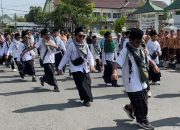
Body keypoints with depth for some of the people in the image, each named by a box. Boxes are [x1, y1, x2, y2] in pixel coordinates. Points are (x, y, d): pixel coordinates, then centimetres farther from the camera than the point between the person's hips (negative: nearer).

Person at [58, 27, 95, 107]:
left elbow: (89, 55, 2)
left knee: (87, 83, 7)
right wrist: (60, 67, -7)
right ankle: (86, 99, 5)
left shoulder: (85, 44, 3)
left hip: (85, 68, 6)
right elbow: (66, 56, -10)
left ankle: (84, 97, 29)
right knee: (81, 85, -9)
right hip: (76, 69, -6)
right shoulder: (72, 45, -14)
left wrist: (91, 64, -16)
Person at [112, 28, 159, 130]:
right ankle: (142, 120, 20)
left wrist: (155, 66, -2)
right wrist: (115, 72, -42)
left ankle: (129, 108, 42)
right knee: (139, 103, 0)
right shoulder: (125, 51, -15)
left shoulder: (140, 50, 9)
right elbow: (117, 63, -24)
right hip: (132, 83, -8)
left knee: (143, 101, 18)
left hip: (142, 82, 8)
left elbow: (148, 59, 17)